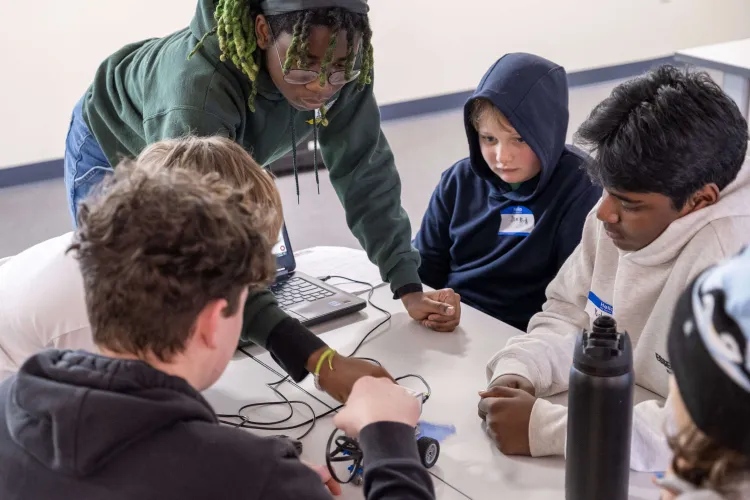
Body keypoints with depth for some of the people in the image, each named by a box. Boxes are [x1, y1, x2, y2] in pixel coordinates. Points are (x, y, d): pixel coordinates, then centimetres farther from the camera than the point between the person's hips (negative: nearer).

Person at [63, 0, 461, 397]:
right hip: (113, 156, -4)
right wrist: (314, 359, -65)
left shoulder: (342, 72, -30)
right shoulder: (199, 85, -48)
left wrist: (409, 288, -31)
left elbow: (365, 174, -19)